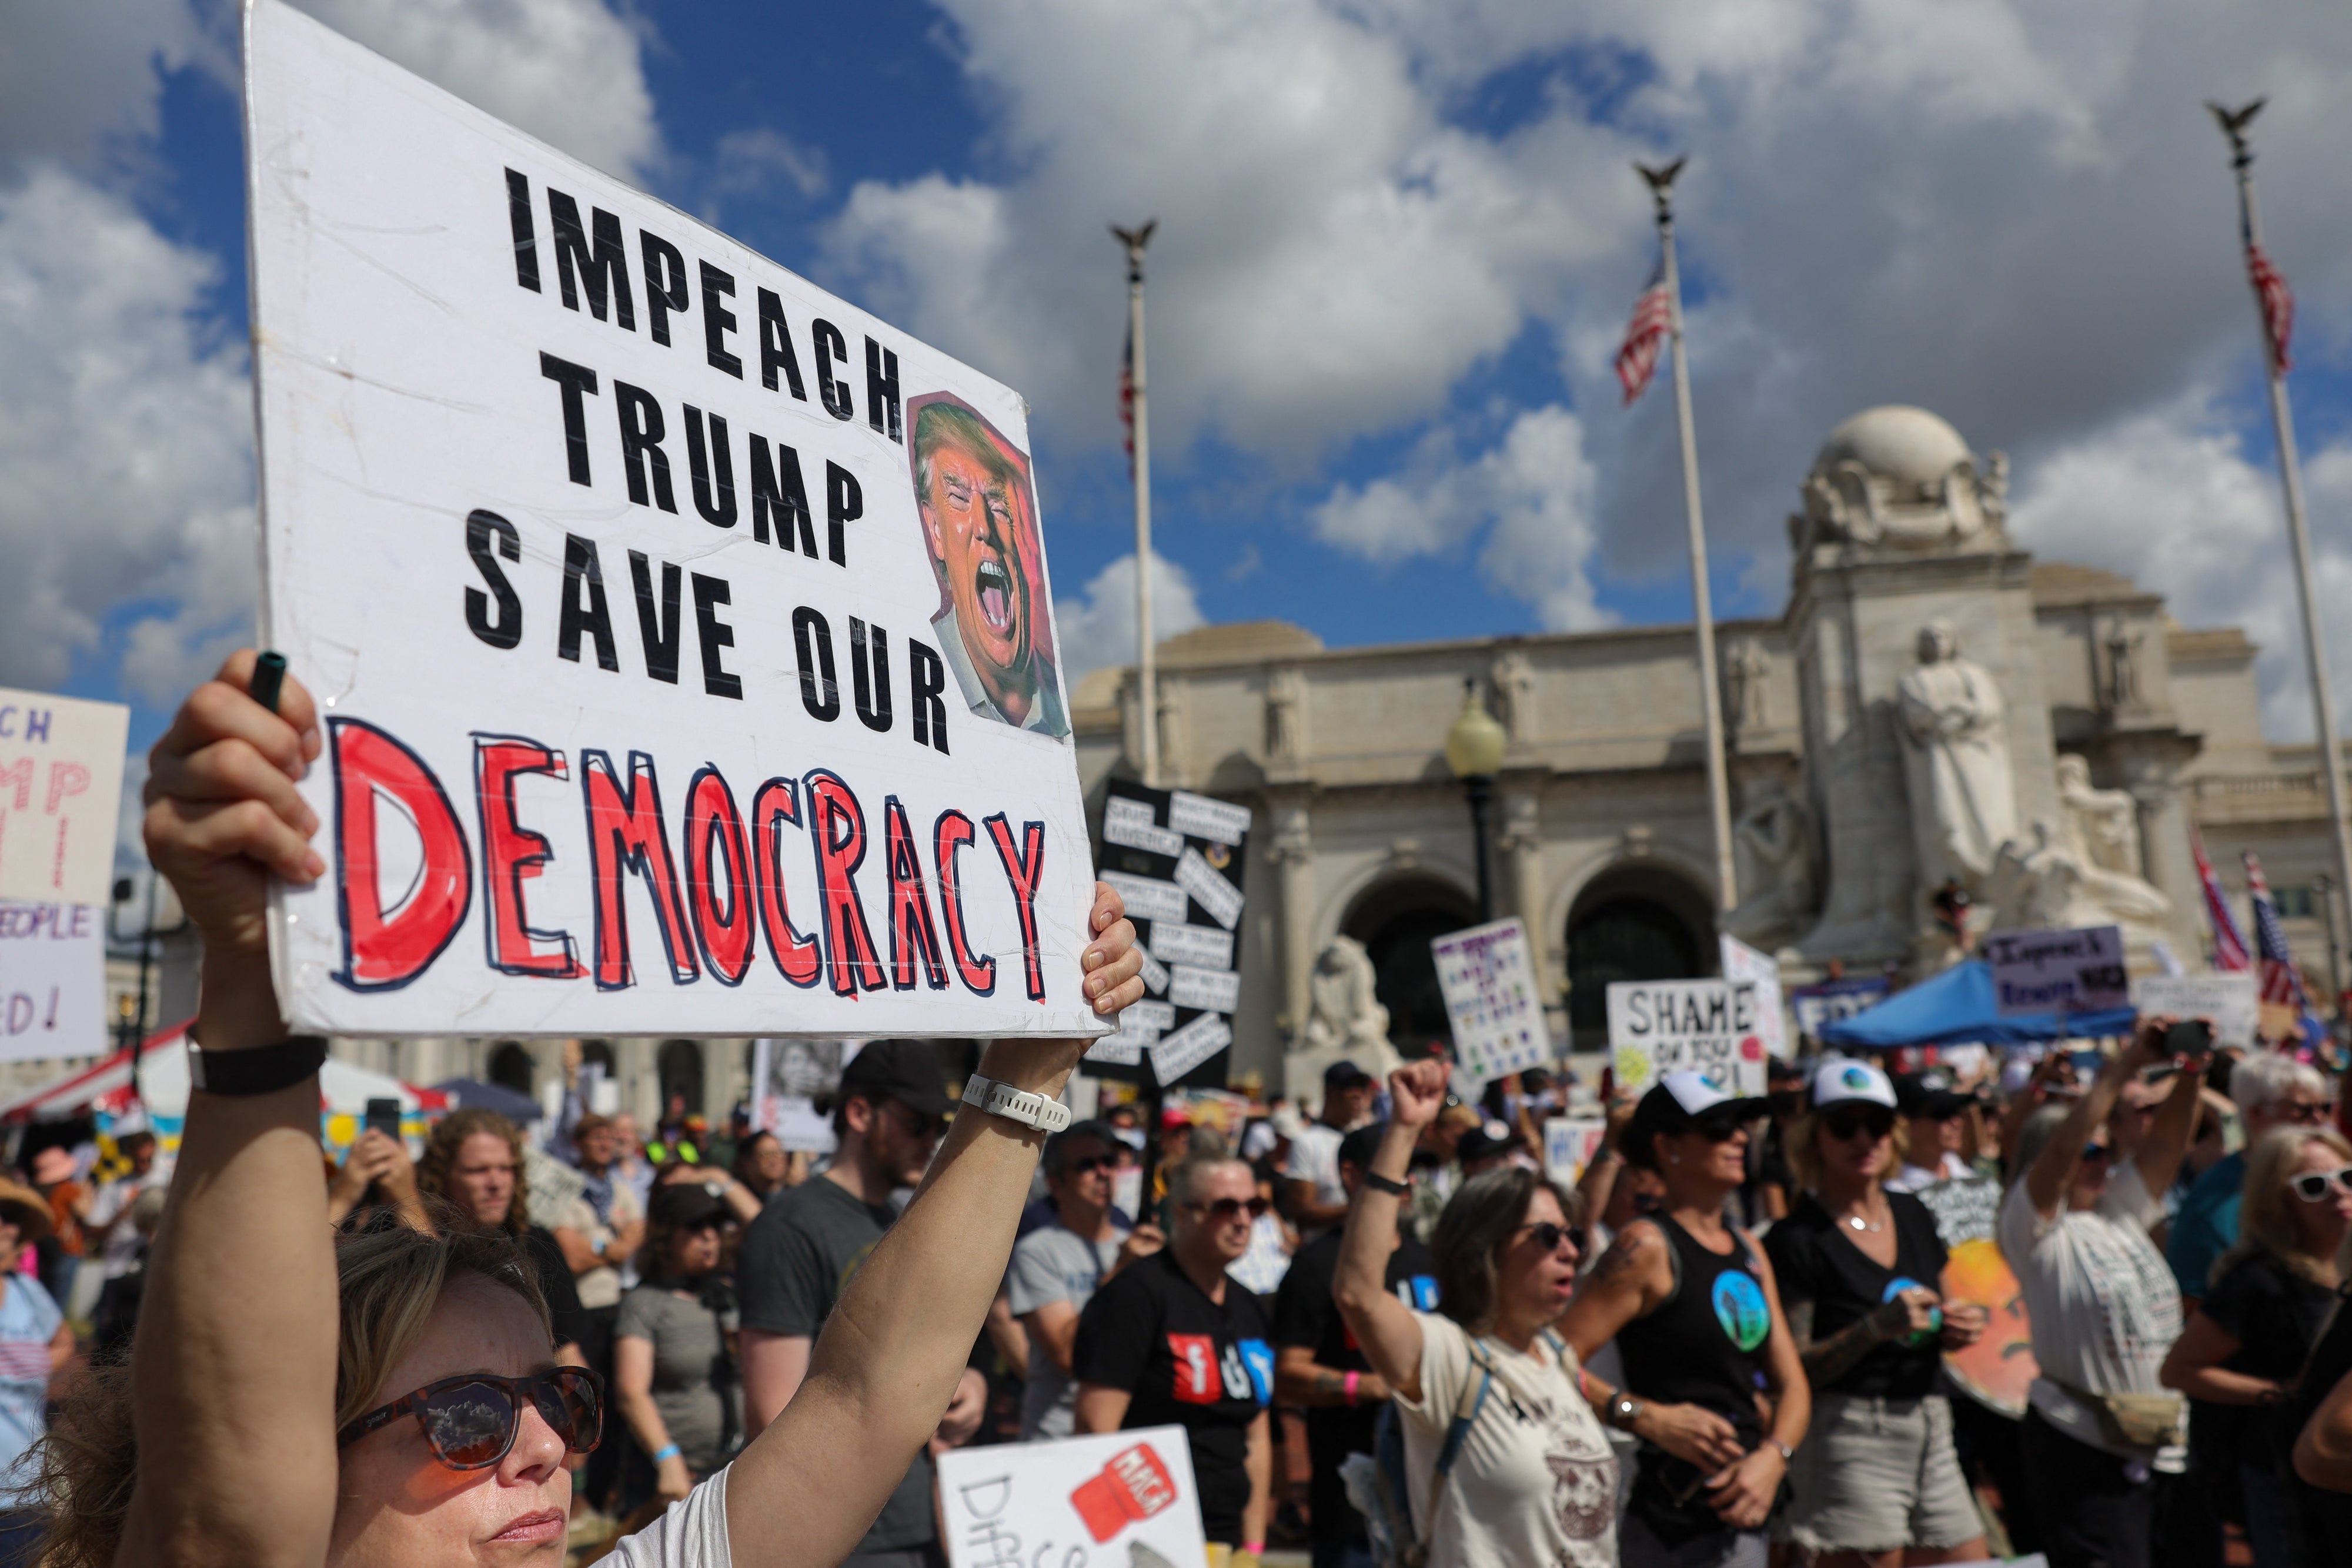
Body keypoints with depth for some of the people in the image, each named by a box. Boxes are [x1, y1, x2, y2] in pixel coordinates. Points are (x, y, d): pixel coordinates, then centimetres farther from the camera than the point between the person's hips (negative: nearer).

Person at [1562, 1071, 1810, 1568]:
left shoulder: (1748, 1249, 13)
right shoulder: (1647, 1247, -12)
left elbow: (1792, 1383, 14)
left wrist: (1772, 1457, -3)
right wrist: (1650, 1418, -23)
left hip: (1742, 1515, 8)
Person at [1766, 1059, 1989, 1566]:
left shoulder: (1913, 1215, 11)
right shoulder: (1798, 1239, -11)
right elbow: (1788, 1370, -14)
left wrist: (1959, 1328, 2)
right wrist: (1877, 1327, -25)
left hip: (1932, 1432, 7)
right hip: (1850, 1439, -7)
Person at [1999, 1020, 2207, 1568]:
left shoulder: (2122, 1213, 13)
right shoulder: (2034, 1226, -9)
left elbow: (2166, 1142, 5)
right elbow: (2063, 1145, -23)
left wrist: (2191, 1070, -10)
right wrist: (2125, 1066, -23)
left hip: (2165, 1439, 7)